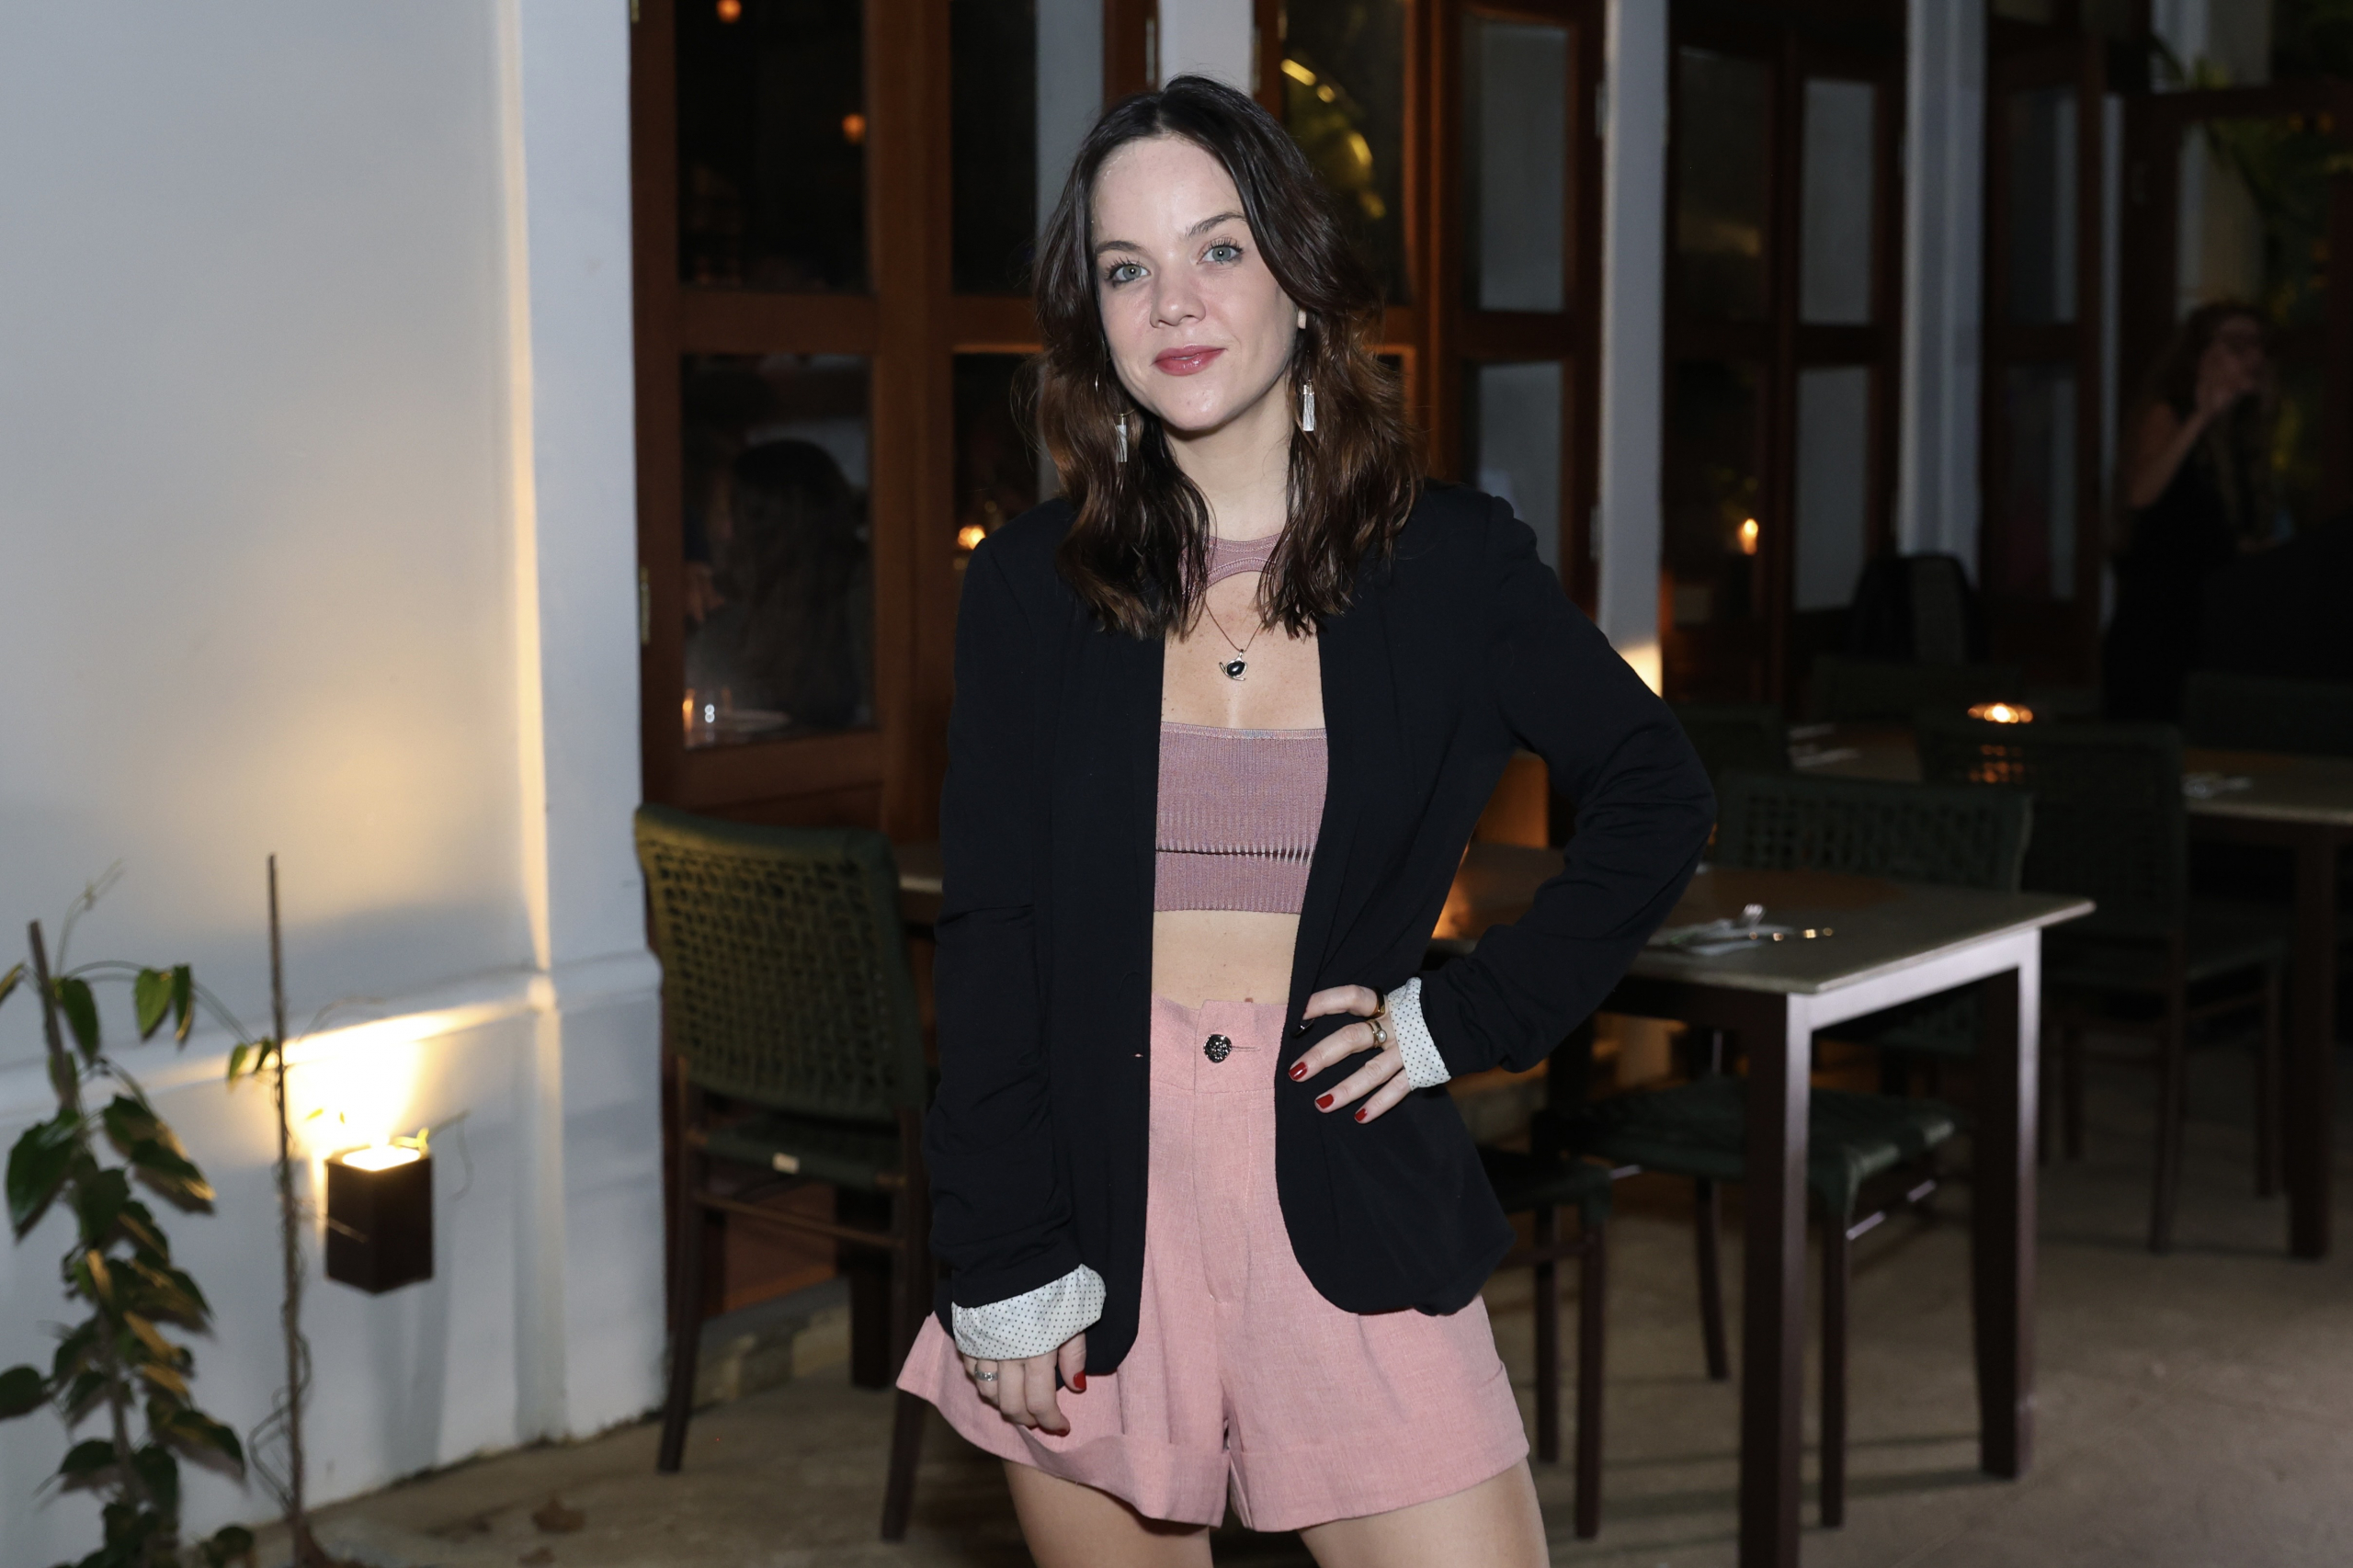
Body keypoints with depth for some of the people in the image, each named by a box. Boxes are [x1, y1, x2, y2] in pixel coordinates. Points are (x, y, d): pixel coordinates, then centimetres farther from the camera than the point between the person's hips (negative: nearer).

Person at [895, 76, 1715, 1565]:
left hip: (1350, 1212, -1)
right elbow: (990, 943, 0)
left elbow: (1659, 797, 9)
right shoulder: (1028, 588, 1)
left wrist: (1473, 1014, 0)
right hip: (1095, 1202, 1)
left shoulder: (1452, 565, 0)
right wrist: (1002, 1264, -5)